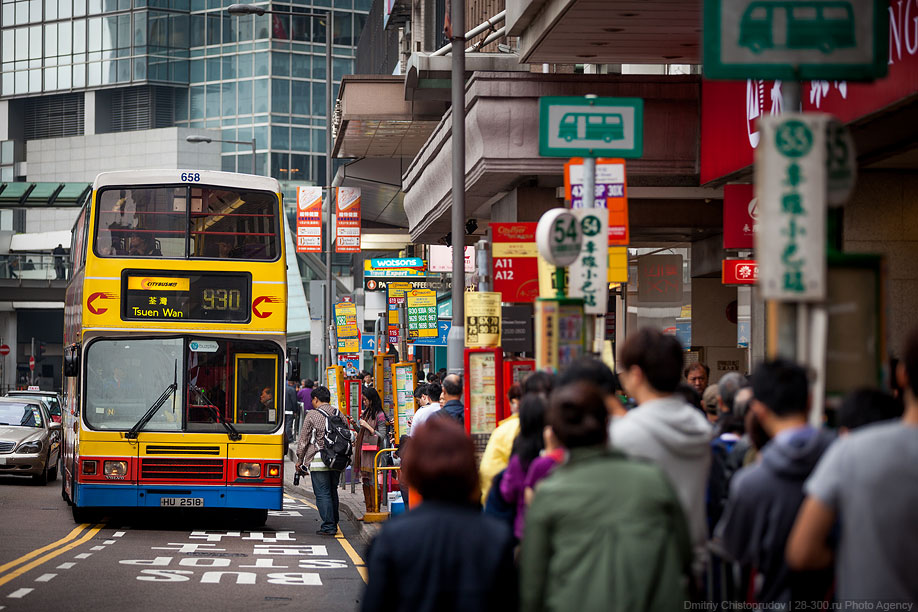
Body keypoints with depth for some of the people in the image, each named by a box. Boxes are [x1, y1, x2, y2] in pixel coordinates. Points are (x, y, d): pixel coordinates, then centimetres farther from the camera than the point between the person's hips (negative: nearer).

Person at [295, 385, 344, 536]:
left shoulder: (312, 415, -6)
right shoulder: (339, 414, 9)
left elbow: (303, 440, -3)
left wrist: (299, 460, 7)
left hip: (318, 461, -5)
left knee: (322, 494, -3)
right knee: (332, 492, 17)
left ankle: (328, 526, -6)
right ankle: (334, 523, 22)